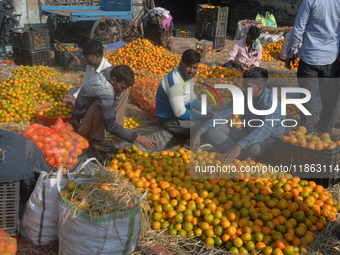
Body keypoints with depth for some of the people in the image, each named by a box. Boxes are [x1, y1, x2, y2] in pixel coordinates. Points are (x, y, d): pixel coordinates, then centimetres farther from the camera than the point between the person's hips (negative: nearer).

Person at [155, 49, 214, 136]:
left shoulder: (188, 75, 3)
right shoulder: (175, 82, -28)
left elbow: (192, 98, 16)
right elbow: (180, 113, -30)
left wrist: (208, 112, 4)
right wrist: (203, 118, -22)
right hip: (170, 120, -10)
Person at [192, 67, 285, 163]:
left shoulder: (271, 103, -25)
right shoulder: (242, 96, -5)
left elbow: (265, 129, -40)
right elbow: (223, 114, -4)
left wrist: (238, 146, -53)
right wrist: (199, 133, -14)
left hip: (267, 141, -7)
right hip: (246, 136, 7)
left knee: (254, 147, -43)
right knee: (211, 131, -10)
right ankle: (242, 155, -24)